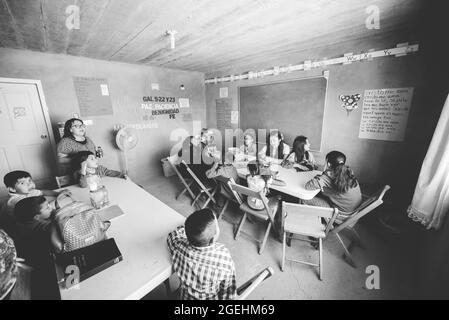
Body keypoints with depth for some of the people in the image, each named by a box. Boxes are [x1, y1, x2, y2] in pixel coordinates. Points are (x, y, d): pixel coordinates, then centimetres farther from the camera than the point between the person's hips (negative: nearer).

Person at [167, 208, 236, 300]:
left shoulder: (178, 246, -32)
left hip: (186, 296, 2)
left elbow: (172, 235, -7)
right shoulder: (223, 257, -37)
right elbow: (229, 289, -20)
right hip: (211, 297, -2)